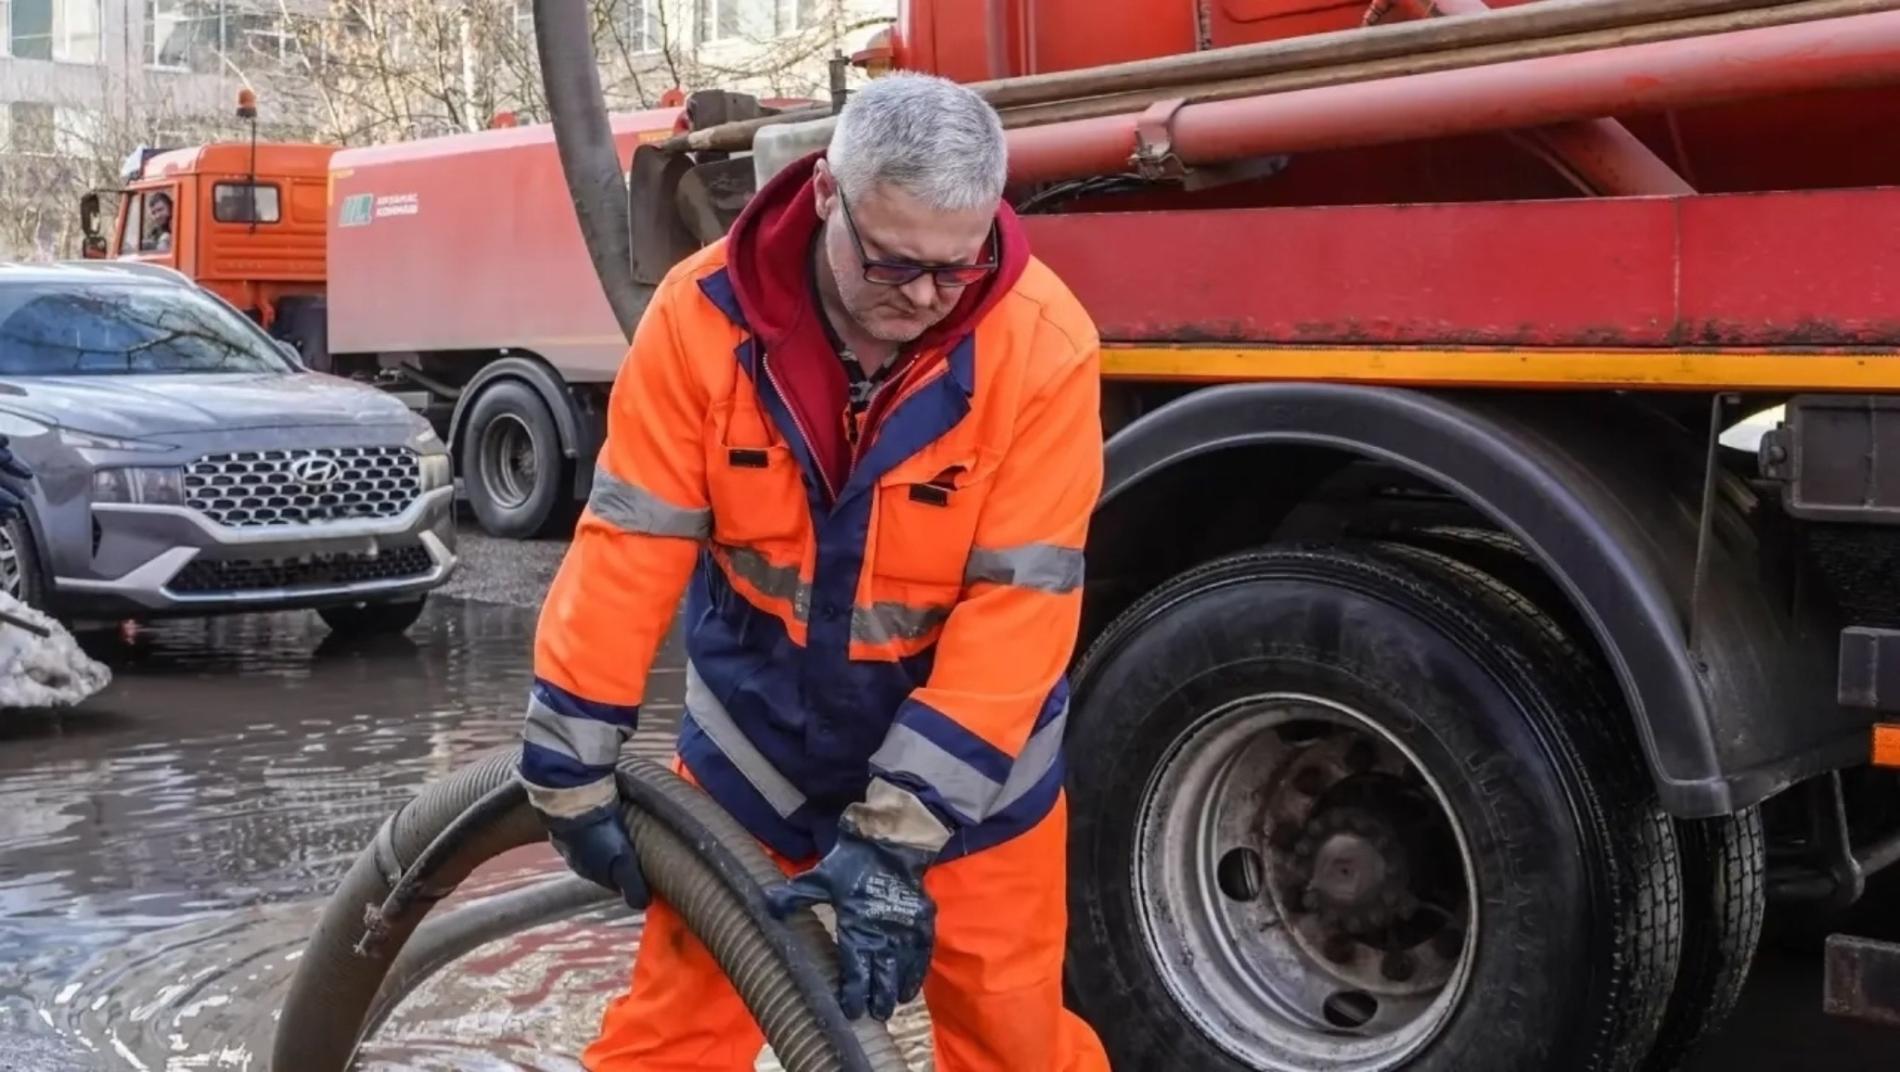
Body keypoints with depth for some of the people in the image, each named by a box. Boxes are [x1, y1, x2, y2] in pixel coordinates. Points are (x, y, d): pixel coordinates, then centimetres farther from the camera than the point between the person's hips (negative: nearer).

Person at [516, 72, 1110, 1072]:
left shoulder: (1044, 346, -23)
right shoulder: (704, 312, -19)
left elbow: (1019, 607, -24)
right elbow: (629, 544, -15)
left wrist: (898, 837, -26)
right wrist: (571, 768, -14)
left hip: (966, 763, -1)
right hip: (756, 738, 1)